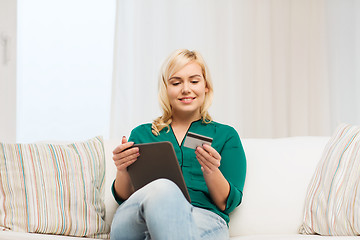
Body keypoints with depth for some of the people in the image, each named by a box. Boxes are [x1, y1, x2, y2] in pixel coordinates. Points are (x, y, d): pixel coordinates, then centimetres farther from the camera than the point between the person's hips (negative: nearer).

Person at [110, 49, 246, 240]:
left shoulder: (226, 135, 21)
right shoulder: (142, 134, 25)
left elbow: (229, 204, 10)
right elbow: (124, 198, 16)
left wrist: (211, 172, -11)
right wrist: (122, 170, -7)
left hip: (204, 219, -1)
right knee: (162, 188, -37)